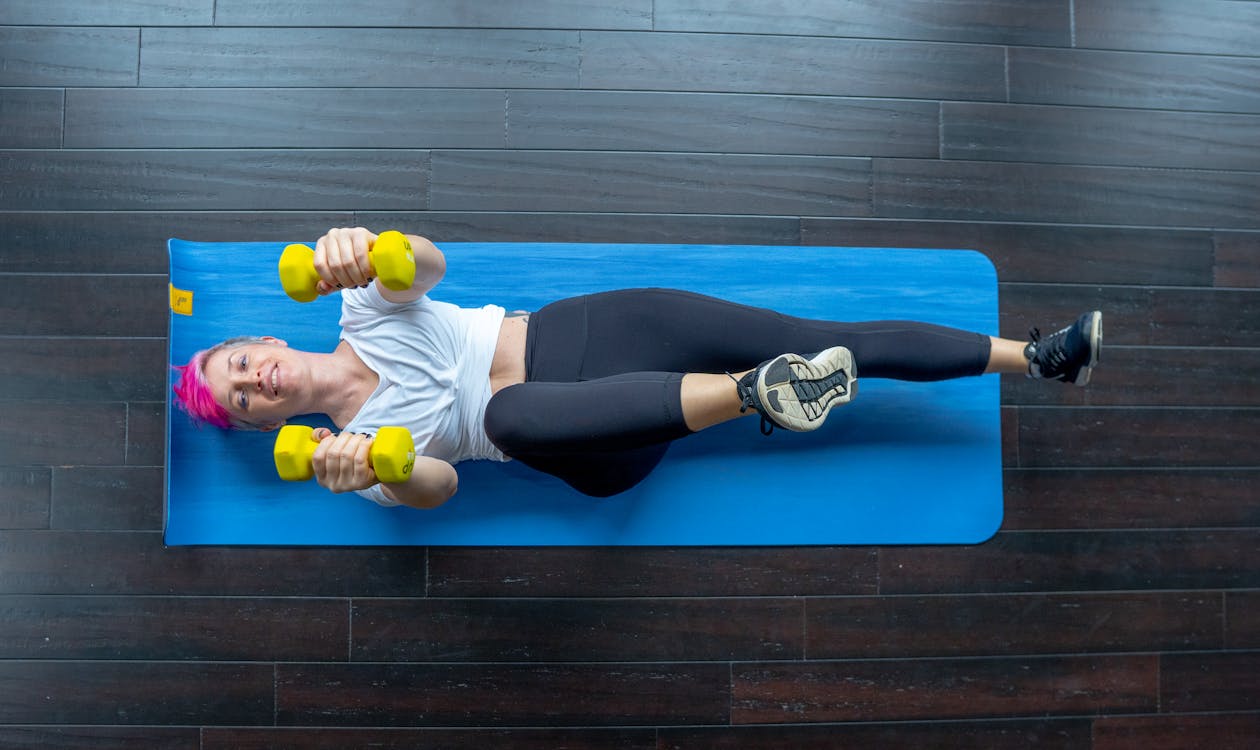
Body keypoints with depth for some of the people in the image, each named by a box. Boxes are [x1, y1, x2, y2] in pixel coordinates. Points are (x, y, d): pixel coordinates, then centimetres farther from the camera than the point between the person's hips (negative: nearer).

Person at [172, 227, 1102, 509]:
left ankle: (1037, 354, 3)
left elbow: (428, 262, -13)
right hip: (596, 453, -2)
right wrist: (379, 471, -32)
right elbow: (435, 485, -10)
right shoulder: (355, 442, 4)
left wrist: (367, 248, -35)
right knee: (509, 413, -39)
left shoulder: (364, 311, 5)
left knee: (822, 336, -9)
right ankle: (753, 393, -42)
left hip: (591, 329, 2)